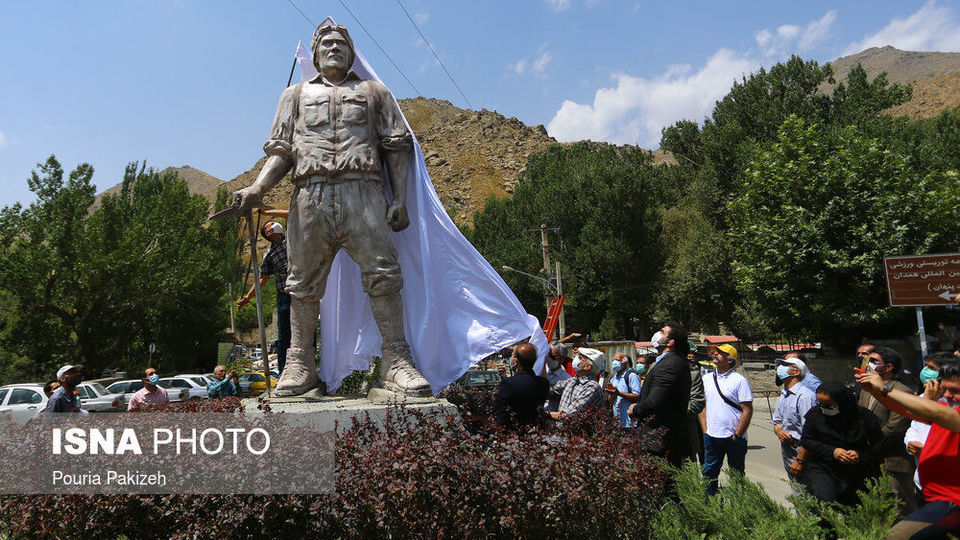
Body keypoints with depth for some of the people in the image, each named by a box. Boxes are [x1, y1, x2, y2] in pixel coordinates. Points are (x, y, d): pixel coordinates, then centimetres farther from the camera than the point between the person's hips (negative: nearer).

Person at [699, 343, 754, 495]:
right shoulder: (706, 379, 8)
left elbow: (748, 410, -9)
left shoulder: (740, 381, -7)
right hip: (711, 437, 4)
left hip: (734, 438, -4)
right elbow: (701, 406, 13)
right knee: (709, 473, 10)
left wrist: (737, 435, -11)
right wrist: (705, 430, 5)